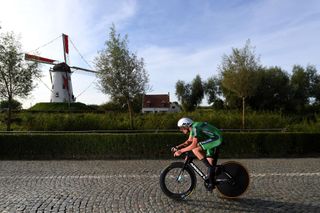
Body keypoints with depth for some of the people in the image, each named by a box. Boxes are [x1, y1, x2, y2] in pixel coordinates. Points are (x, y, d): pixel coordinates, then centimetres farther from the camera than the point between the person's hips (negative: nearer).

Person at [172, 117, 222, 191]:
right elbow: (189, 141, 15)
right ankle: (211, 183, 23)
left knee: (195, 149, -20)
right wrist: (177, 147, 3)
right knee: (210, 162, 12)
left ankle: (211, 167, -9)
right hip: (213, 139, 10)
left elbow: (194, 145, -29)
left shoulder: (195, 128, -21)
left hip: (215, 139, -10)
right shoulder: (193, 128, 10)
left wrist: (181, 151, -24)